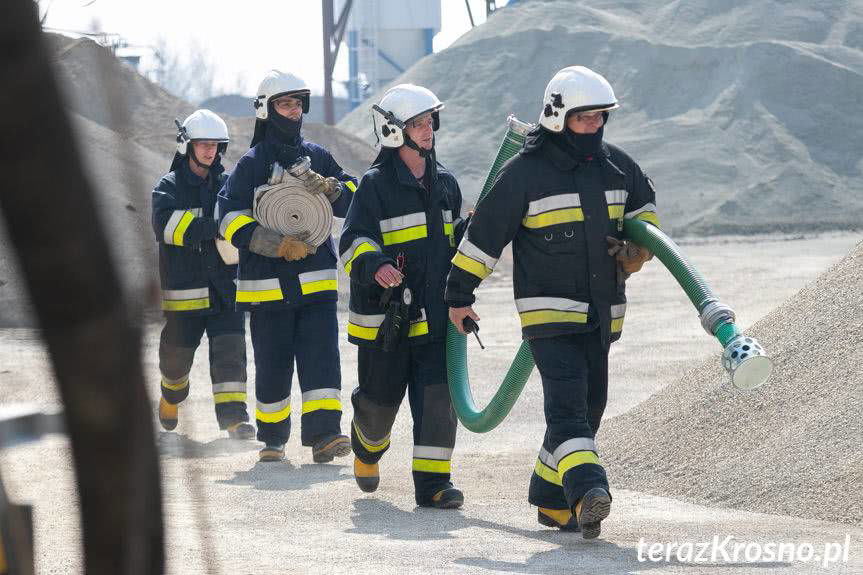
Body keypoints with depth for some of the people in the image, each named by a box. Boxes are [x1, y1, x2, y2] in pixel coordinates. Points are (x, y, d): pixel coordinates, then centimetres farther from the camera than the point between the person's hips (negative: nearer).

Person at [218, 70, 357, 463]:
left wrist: (328, 188, -11)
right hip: (267, 282, -2)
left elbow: (353, 200, 11)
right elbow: (231, 218, -9)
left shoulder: (317, 157, 12)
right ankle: (272, 438, 19)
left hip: (316, 280, 2)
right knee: (272, 365, 3)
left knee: (322, 354, -11)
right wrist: (277, 245, -18)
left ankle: (324, 434, -18)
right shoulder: (252, 164, 0)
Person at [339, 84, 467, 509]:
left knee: (438, 395, -8)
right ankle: (367, 448, 41)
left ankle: (432, 481, -6)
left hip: (434, 313, 4)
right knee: (380, 399, 9)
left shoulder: (444, 183, 12)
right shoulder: (377, 185, -8)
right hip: (385, 314, -4)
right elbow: (353, 243, -15)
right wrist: (374, 266, -34)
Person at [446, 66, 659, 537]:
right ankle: (588, 493, -35)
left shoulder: (616, 166, 8)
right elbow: (484, 233, -5)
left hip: (600, 312, 7)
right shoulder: (524, 172, -9)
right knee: (567, 400, -20)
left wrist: (638, 250, 8)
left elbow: (644, 207, 27)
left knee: (588, 407, 9)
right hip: (549, 310, -7)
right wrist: (459, 294, -3)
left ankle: (551, 500, 22)